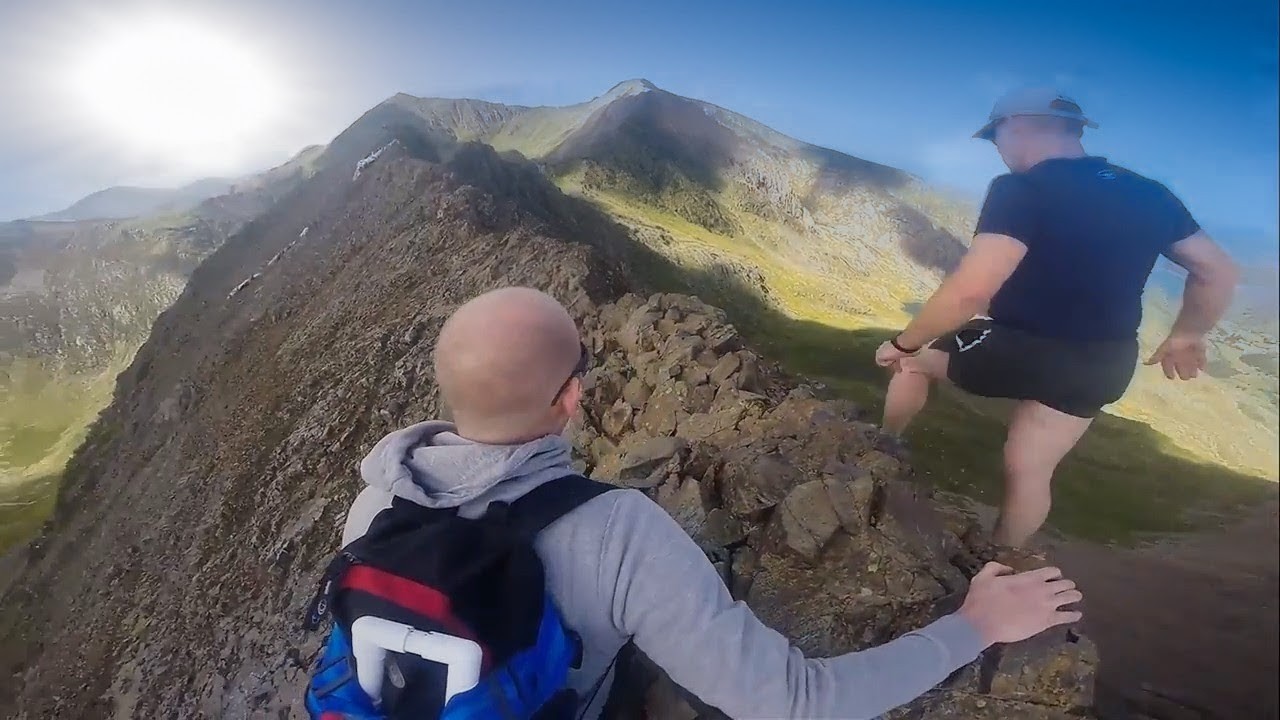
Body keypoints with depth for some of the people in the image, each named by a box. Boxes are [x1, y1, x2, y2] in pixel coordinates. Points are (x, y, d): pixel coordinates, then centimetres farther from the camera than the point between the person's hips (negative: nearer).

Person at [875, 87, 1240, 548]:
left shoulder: (1020, 190, -20)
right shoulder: (1147, 194, 4)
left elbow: (970, 291, -32)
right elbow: (1217, 271, 12)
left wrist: (904, 344, -20)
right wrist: (1187, 336, 26)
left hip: (1018, 348, -6)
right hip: (1101, 366, 7)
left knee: (914, 360, 20)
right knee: (1030, 469, 20)